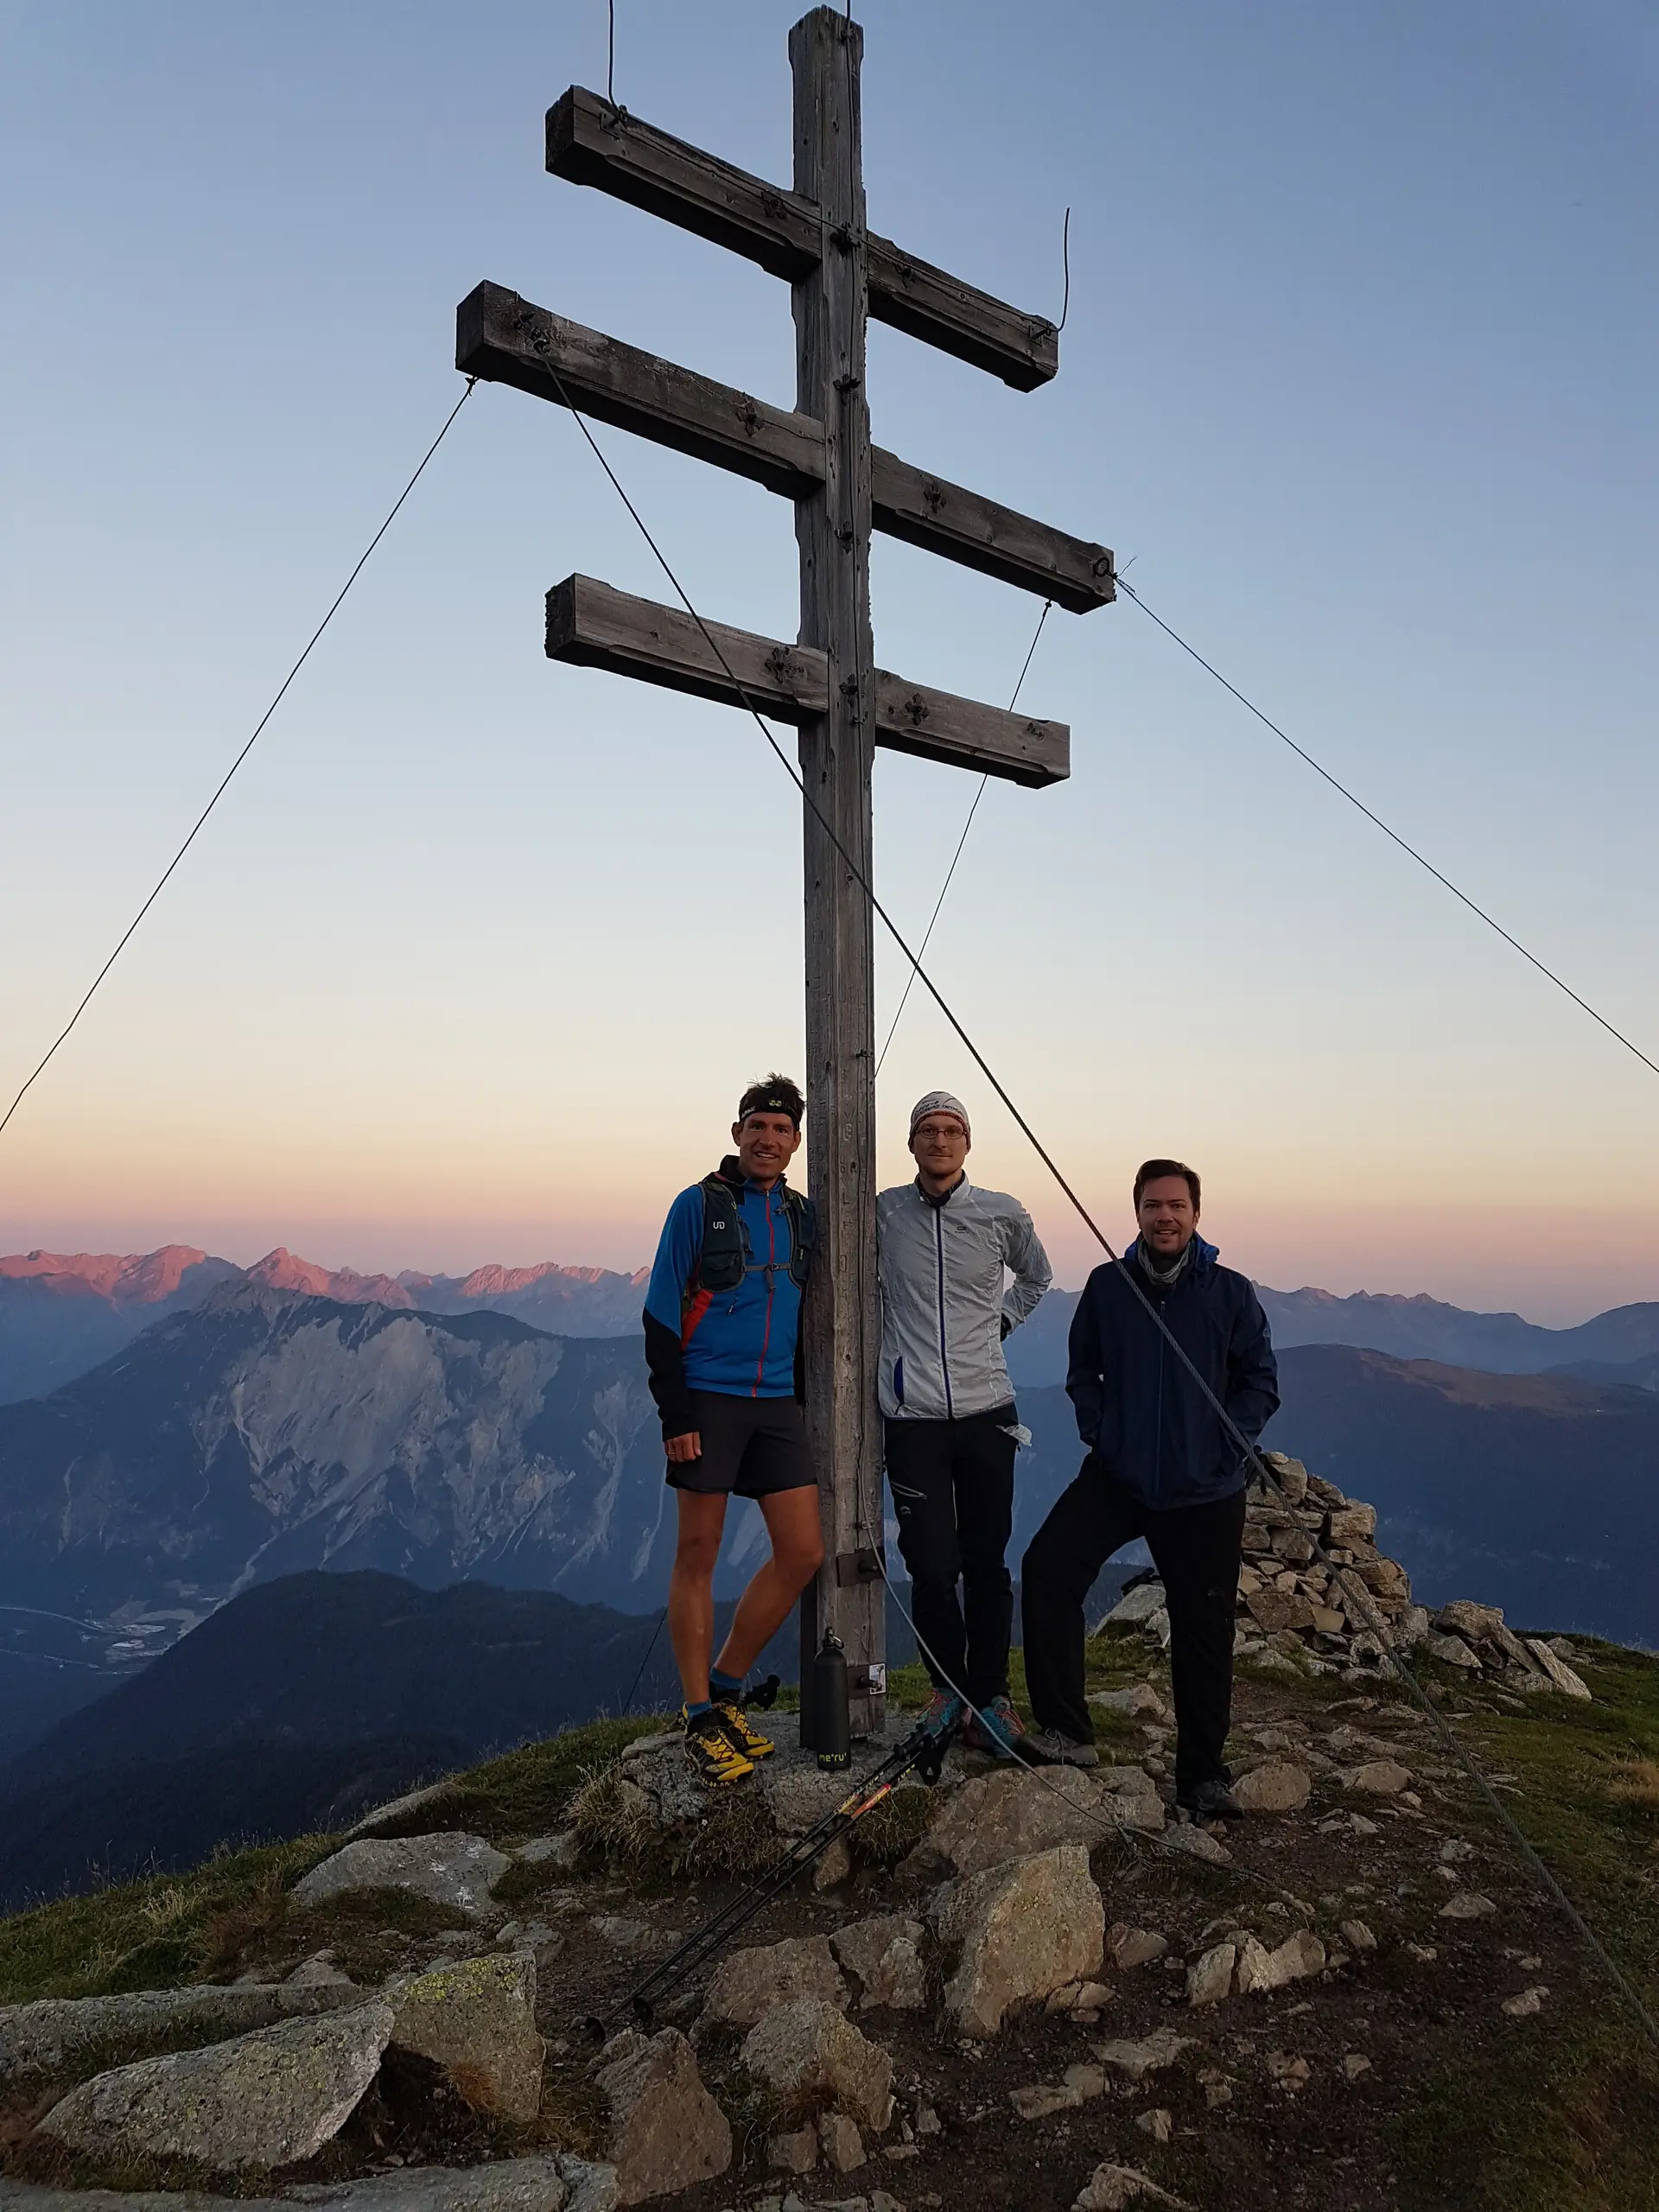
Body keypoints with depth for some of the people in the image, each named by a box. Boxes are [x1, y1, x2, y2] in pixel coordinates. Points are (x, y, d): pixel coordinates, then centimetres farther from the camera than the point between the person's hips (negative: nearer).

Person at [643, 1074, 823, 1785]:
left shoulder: (802, 1215, 11)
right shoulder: (699, 1205, -4)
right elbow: (662, 1313, -6)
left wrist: (805, 1402, 16)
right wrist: (674, 1411, -13)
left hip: (777, 1405, 5)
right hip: (708, 1401, -5)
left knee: (803, 1553, 2)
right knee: (698, 1555, 3)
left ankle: (724, 1686, 20)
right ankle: (700, 1719, 15)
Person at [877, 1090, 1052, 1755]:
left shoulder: (1003, 1214, 1)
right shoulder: (884, 1212, 0)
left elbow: (1036, 1276, 22)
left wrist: (1001, 1320, 10)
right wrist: (889, 1334, 9)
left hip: (987, 1411, 1)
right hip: (913, 1416, -1)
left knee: (987, 1564, 6)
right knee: (932, 1565, -1)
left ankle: (988, 1694, 21)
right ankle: (948, 1685, 21)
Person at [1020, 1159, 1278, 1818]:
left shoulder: (1231, 1293, -4)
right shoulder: (1106, 1286, 0)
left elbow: (1261, 1383, 3)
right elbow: (1082, 1370, 14)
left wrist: (1222, 1447, -7)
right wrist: (1098, 1430, 1)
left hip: (1204, 1490, -1)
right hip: (1117, 1474, 1)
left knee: (1203, 1629, 8)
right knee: (1046, 1566, -19)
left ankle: (1201, 1776, 26)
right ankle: (1065, 1731, -8)